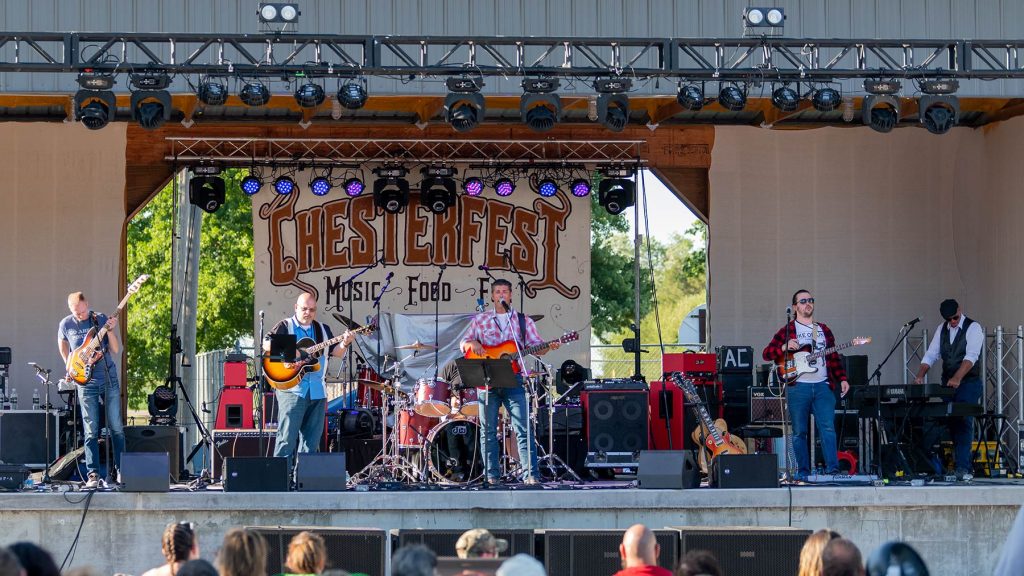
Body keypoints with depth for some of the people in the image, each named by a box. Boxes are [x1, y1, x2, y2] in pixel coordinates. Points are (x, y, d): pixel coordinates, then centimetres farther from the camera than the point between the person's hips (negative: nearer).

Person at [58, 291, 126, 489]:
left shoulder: (102, 320, -2)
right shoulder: (66, 325, -1)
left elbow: (116, 350, -4)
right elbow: (62, 344, 21)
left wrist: (110, 331, -19)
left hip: (109, 379, 1)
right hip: (86, 382, -1)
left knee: (116, 428, 2)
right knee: (91, 431, -6)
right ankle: (93, 474, -6)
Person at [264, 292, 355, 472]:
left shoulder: (323, 329, 18)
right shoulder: (285, 326, 2)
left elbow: (337, 352, 14)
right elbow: (266, 344, -10)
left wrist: (345, 343, -6)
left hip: (317, 392, 6)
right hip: (291, 389, -6)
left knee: (312, 440, 7)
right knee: (287, 438, -10)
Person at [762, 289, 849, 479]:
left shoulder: (824, 330, 18)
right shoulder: (787, 330, 6)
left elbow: (834, 358, 20)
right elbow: (766, 353, 1)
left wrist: (842, 379, 8)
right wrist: (785, 347, -16)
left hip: (823, 385, 2)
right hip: (798, 387, -2)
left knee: (828, 428, -8)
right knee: (799, 432, 1)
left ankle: (832, 469, -11)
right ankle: (803, 472, 6)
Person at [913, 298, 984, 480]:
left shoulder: (973, 328, -9)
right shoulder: (941, 329, 10)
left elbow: (971, 356, -22)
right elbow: (931, 355, 6)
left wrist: (957, 378, -36)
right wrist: (920, 375, -12)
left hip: (968, 382, -6)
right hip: (948, 384, 6)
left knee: (963, 423, -12)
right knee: (951, 422, 3)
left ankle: (963, 468, -12)